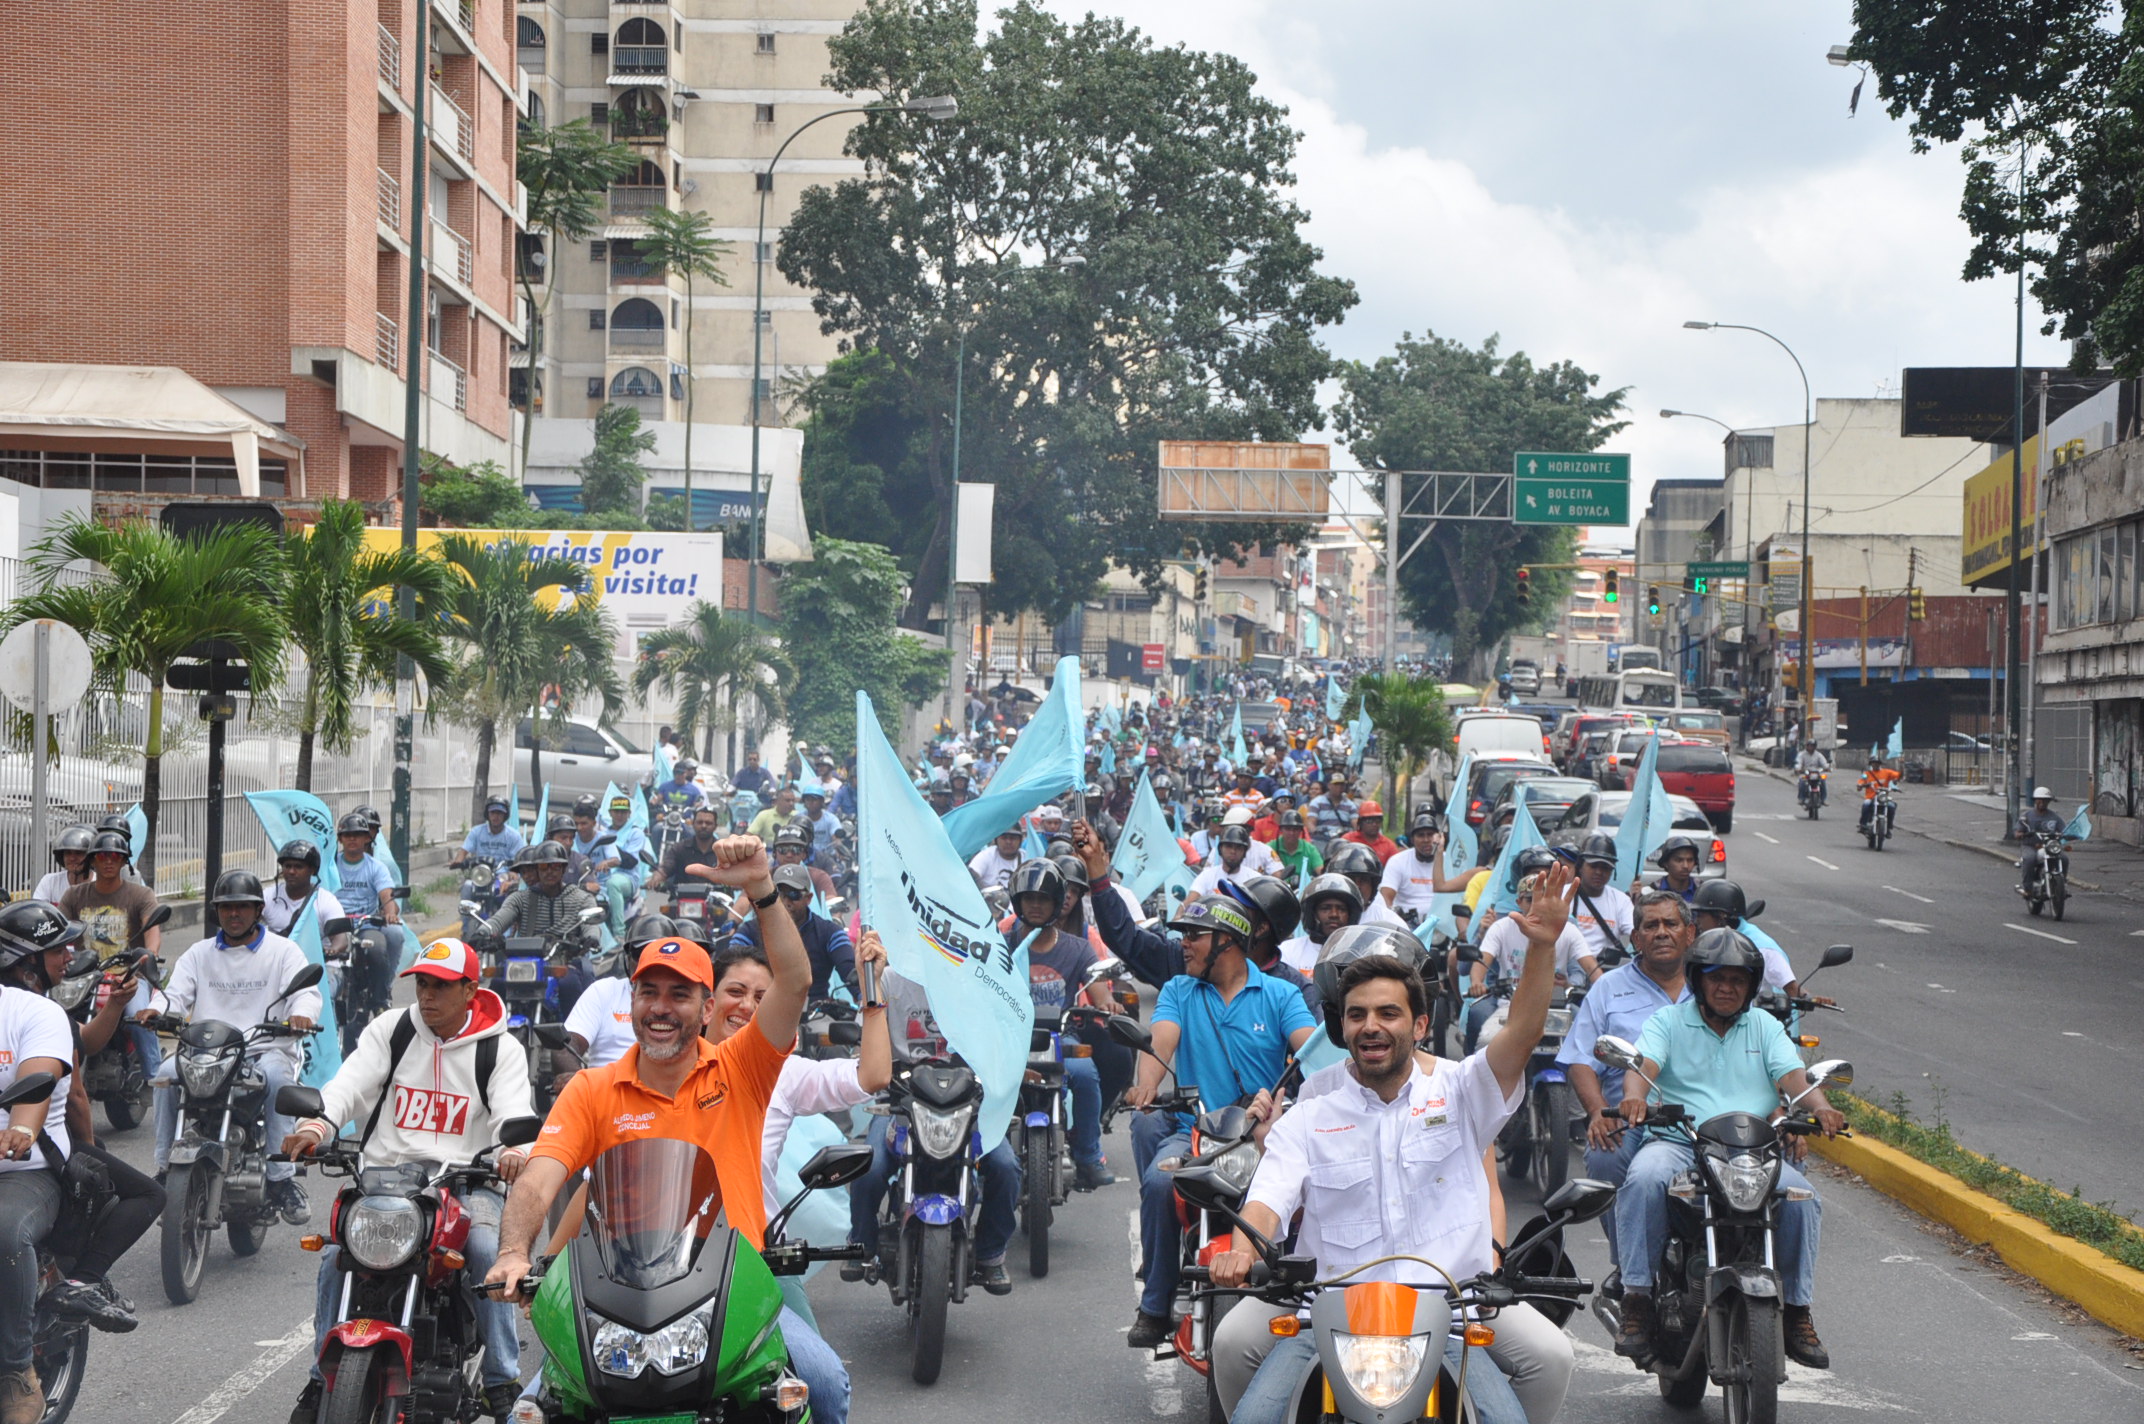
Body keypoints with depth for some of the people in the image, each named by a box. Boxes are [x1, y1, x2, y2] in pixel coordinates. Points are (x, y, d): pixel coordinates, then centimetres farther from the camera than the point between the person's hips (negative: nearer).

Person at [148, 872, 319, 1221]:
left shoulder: (283, 951, 10)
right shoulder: (199, 954, 19)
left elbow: (306, 991, -5)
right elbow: (177, 994, 8)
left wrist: (301, 1014, -30)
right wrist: (157, 1010, -17)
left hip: (267, 1049, -3)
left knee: (276, 1075, -36)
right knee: (167, 1073, -26)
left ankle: (281, 1178, -33)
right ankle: (166, 1169, -15)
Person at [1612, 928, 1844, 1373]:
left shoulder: (1764, 1027, 19)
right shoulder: (1667, 1022, 11)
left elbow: (1792, 1075, 4)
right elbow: (1643, 1064, -7)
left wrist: (1820, 1106, -20)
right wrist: (1634, 1097, -32)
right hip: (1677, 1141, -2)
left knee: (1799, 1194, -26)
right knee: (1645, 1178, -35)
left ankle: (1798, 1312, -13)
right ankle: (1636, 1302, -33)